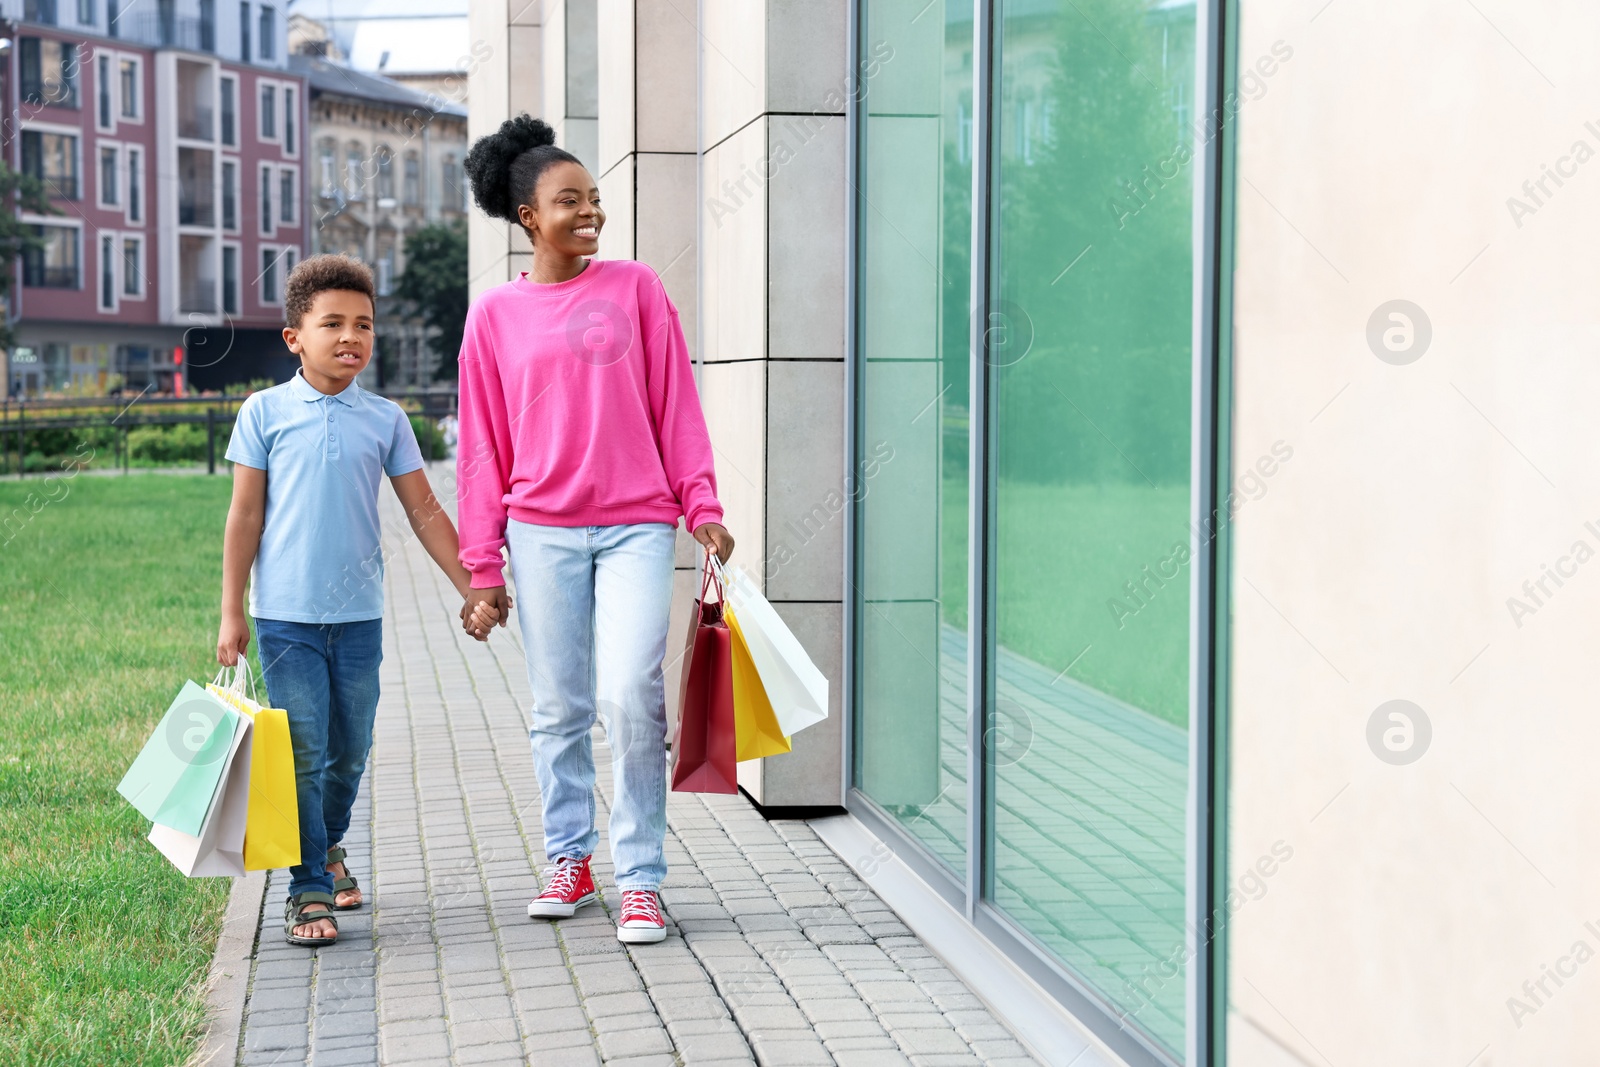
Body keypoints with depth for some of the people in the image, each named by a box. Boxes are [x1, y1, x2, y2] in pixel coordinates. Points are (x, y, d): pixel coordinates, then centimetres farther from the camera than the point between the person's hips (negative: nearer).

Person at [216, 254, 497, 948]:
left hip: (359, 614, 3)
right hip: (286, 615, -3)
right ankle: (309, 890, 6)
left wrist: (472, 591, 7)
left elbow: (424, 511, 10)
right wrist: (231, 613, -1)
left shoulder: (385, 419, 5)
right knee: (302, 755, -3)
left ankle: (328, 846, 38)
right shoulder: (266, 412, -1)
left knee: (349, 754, 12)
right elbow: (245, 516, 1)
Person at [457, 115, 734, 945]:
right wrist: (483, 565, 6)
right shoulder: (494, 316, 6)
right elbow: (483, 445, 8)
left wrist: (702, 504, 1)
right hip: (542, 532, 1)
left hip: (636, 524, -1)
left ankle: (639, 878, 1)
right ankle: (568, 857, 25)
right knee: (558, 707, 8)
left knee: (630, 696, -11)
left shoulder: (635, 288, 6)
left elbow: (675, 403, 7)